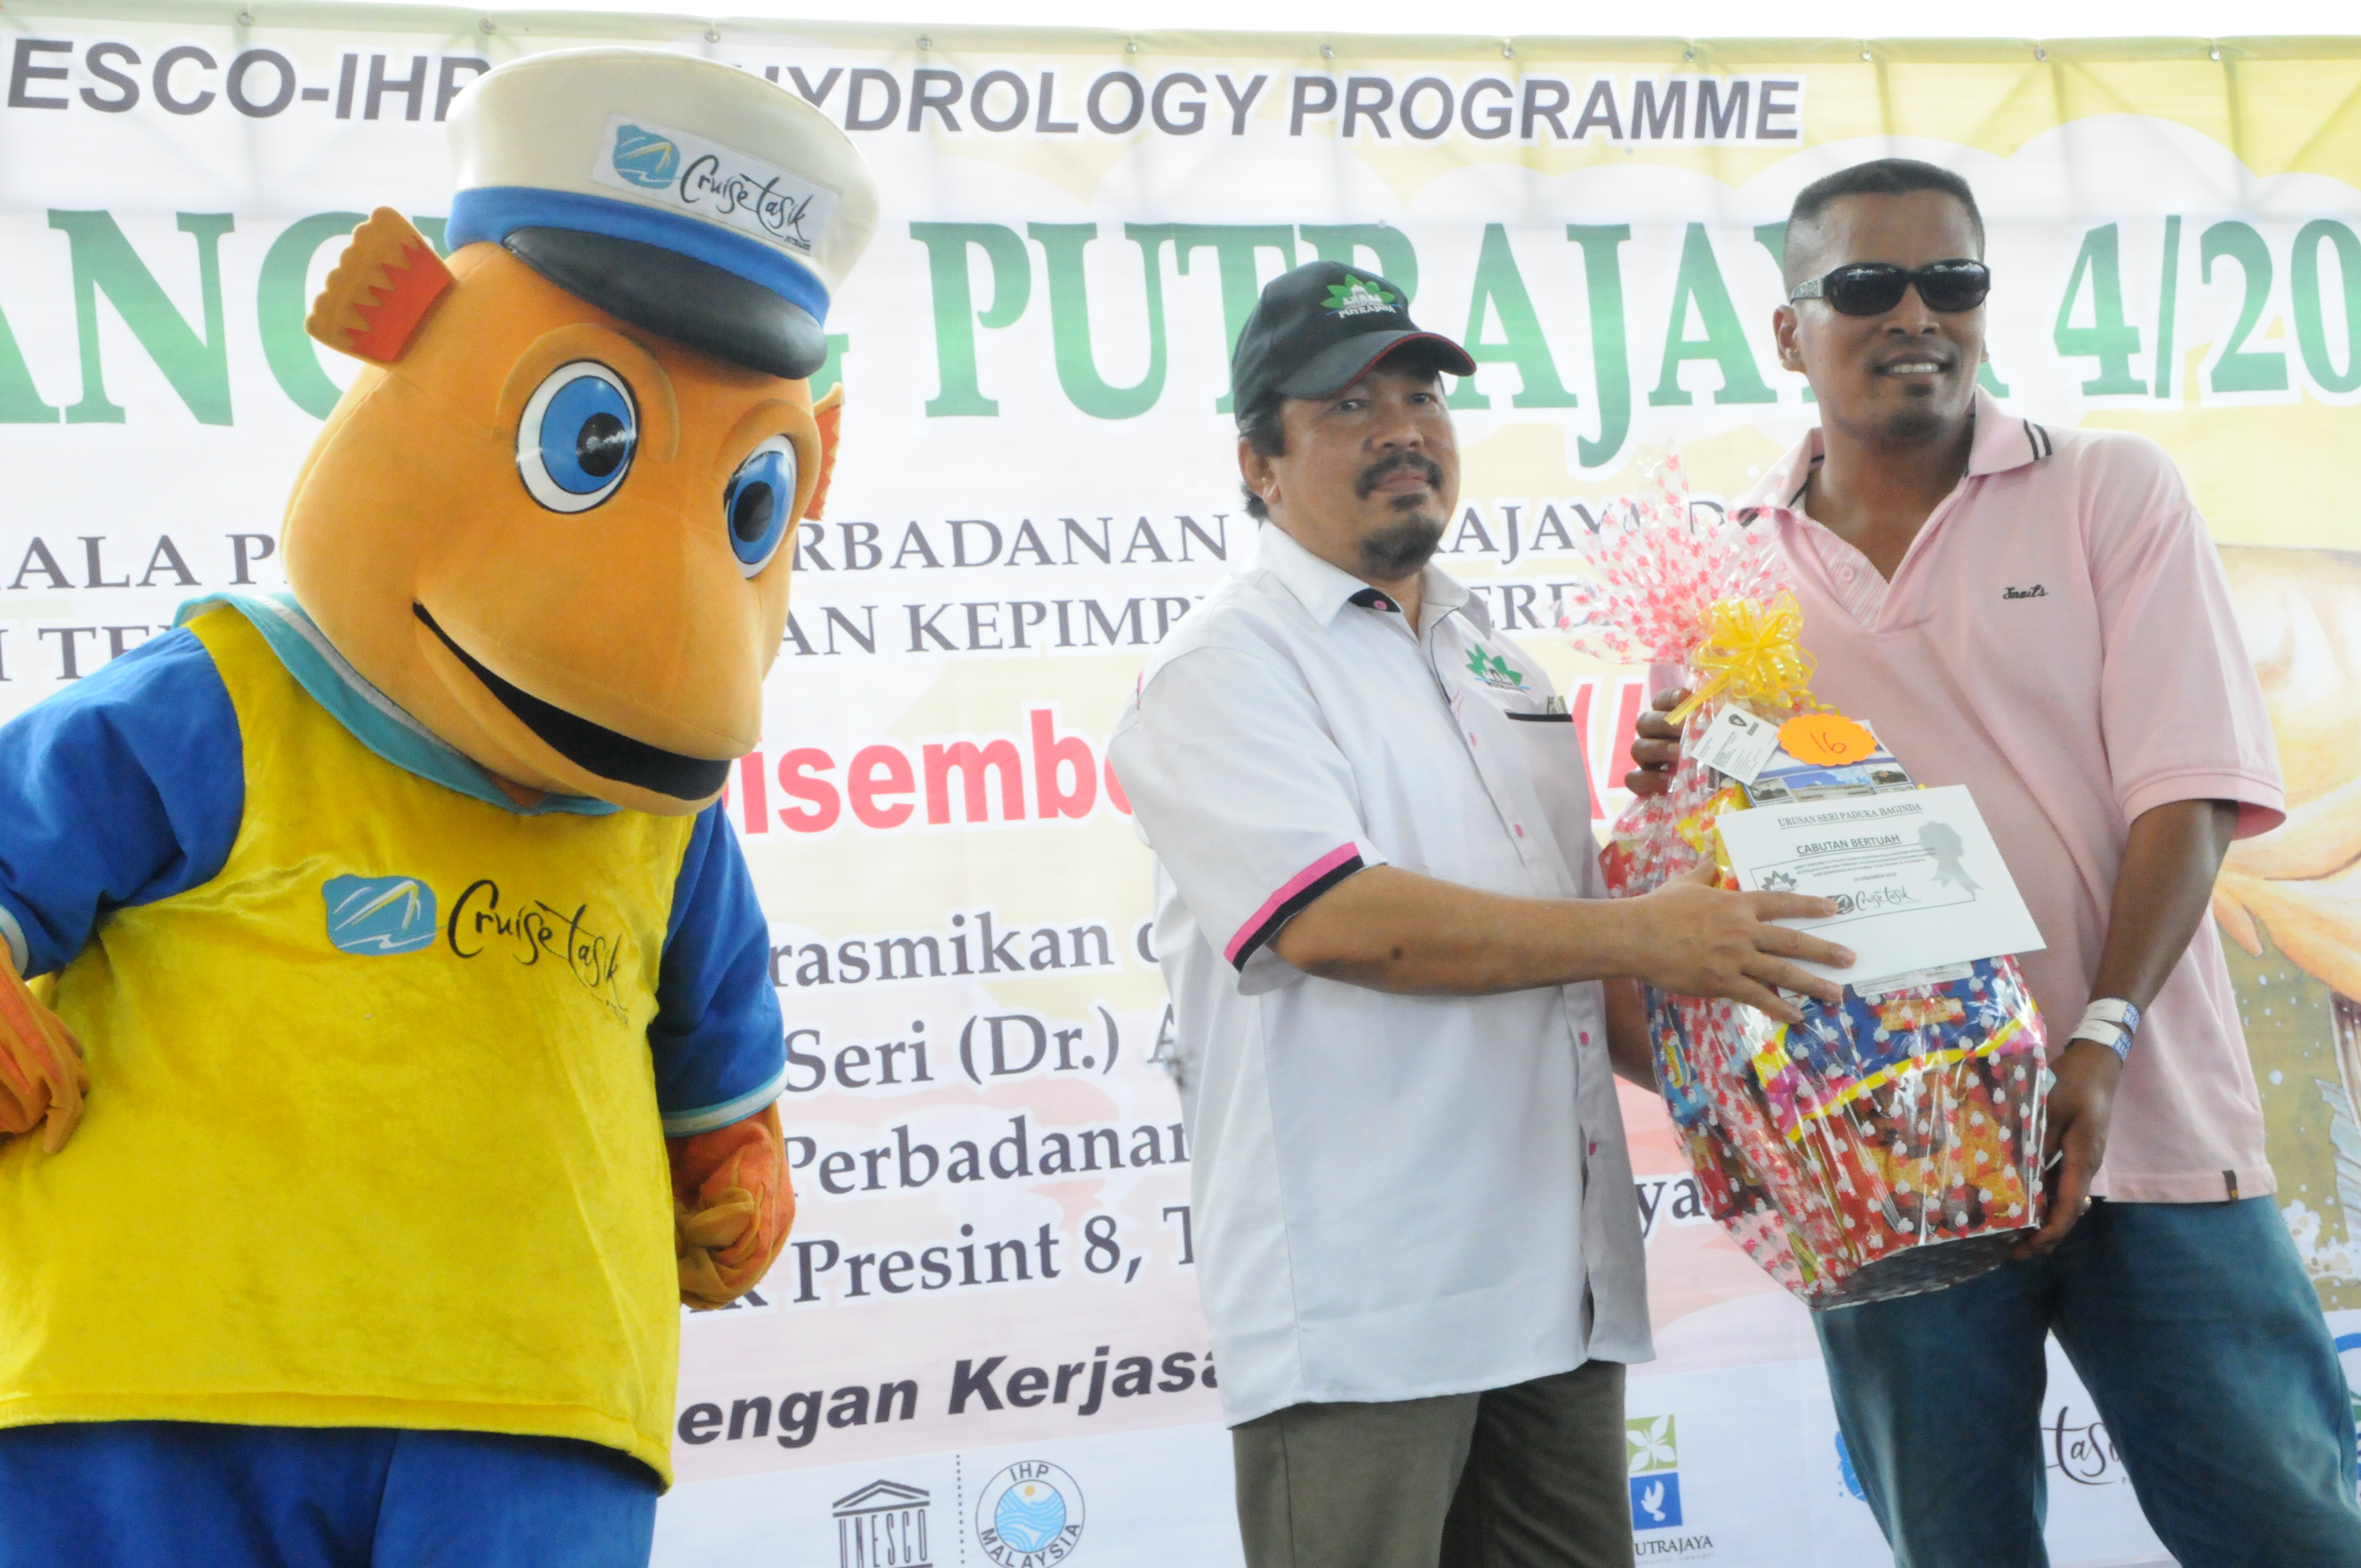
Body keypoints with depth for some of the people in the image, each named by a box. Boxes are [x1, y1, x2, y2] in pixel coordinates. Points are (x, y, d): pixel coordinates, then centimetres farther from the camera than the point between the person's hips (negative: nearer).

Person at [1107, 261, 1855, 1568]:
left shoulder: (1497, 664, 21)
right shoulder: (1225, 666, -4)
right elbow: (1336, 919, -19)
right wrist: (1640, 934, -18)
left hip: (1558, 1286, 7)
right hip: (1357, 1303, -7)